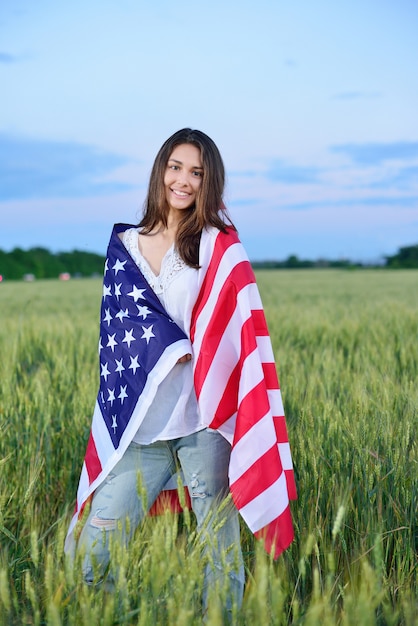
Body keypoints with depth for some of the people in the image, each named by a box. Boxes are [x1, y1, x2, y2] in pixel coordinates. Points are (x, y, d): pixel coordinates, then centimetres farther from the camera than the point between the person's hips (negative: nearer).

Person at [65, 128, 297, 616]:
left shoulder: (220, 246, 6)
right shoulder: (124, 245, 15)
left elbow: (238, 329, -2)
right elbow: (126, 318, 5)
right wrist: (177, 353, -10)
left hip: (203, 417, -3)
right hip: (140, 424, 3)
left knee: (219, 546, 1)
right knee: (95, 550, 1)